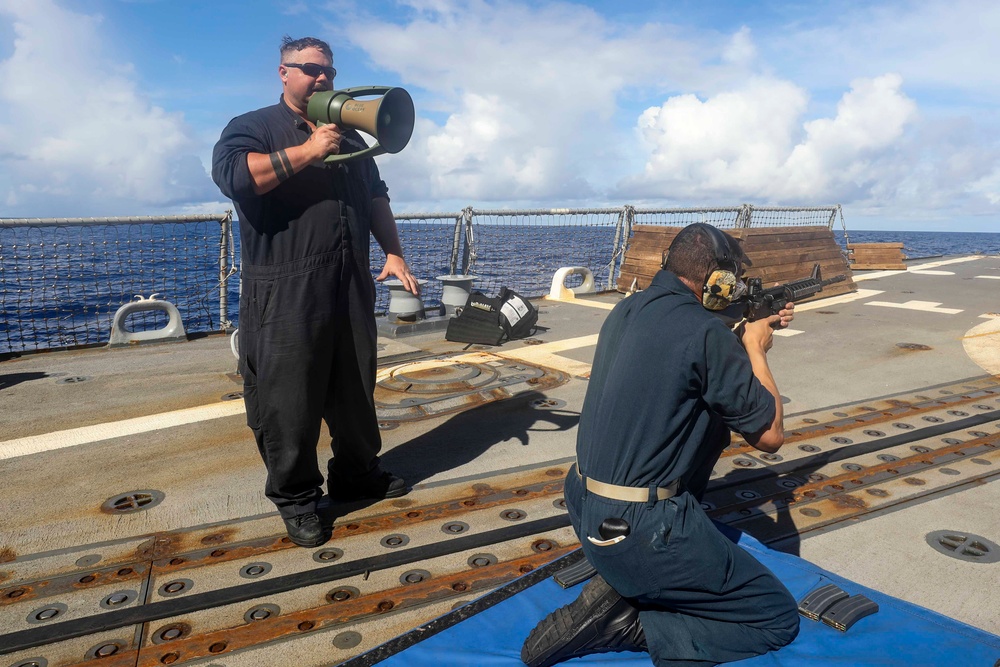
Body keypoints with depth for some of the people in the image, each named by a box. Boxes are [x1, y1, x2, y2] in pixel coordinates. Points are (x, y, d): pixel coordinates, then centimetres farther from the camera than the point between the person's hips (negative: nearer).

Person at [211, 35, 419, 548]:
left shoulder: (349, 137, 22)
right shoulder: (252, 127, 3)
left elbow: (376, 197, 22)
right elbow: (231, 173, -17)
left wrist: (393, 253, 10)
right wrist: (305, 151, -16)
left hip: (352, 289, 6)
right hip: (284, 294, -5)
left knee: (355, 388, 14)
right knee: (289, 400, 1)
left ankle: (356, 473, 32)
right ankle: (295, 497, 18)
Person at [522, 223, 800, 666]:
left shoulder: (626, 310, 5)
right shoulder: (706, 332, -18)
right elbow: (770, 437, -7)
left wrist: (748, 334, 21)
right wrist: (756, 349, 5)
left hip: (586, 510, 8)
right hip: (641, 534, -8)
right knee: (780, 617, 10)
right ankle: (625, 621, -4)